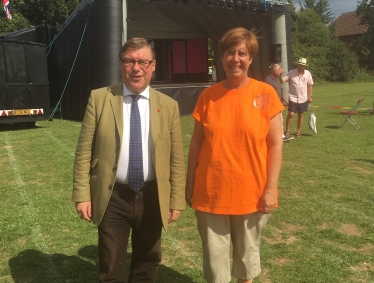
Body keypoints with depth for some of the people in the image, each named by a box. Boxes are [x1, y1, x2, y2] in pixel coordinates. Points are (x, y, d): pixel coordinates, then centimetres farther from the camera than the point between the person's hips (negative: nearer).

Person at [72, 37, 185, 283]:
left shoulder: (169, 105, 0)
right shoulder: (99, 99, -3)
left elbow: (176, 159, 1)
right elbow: (84, 151, -3)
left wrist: (177, 199, 0)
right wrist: (82, 195, -7)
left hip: (152, 197, 2)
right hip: (112, 198, -1)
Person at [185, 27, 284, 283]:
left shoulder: (265, 93, -6)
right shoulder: (208, 96, -1)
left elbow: (276, 144, -5)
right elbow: (196, 143, 3)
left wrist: (271, 188, -9)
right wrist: (190, 184, 3)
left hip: (251, 193, -1)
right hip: (210, 193, 1)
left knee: (248, 252, 18)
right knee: (215, 255, 12)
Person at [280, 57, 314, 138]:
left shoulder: (308, 74, 0)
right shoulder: (291, 72, -7)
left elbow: (310, 85, 8)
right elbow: (282, 80, -13)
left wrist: (310, 96, 6)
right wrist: (279, 75, -32)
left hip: (303, 98, 3)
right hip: (293, 97, -2)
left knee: (301, 115, 9)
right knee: (291, 114, -10)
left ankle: (298, 131, 22)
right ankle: (287, 131, 5)